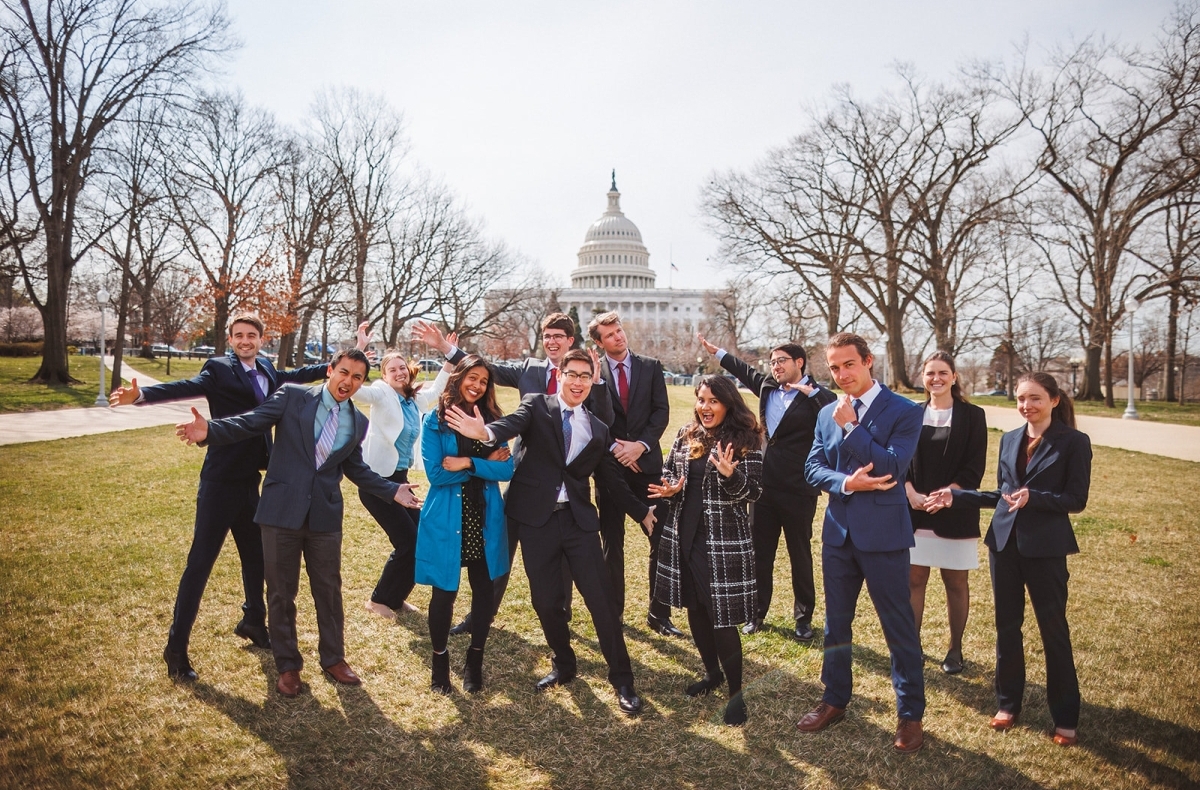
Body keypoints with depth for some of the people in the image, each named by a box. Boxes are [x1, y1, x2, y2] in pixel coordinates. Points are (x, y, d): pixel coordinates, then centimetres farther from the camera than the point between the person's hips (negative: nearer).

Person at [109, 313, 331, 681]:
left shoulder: (266, 370, 10)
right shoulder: (218, 368, -9)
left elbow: (295, 375, 27)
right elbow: (186, 387, -25)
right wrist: (142, 394, -43)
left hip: (250, 480, 7)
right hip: (221, 482, -7)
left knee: (256, 555, 19)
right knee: (200, 563, -2)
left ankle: (253, 621, 41)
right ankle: (176, 647, 8)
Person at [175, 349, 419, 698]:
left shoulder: (358, 422, 6)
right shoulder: (292, 396, -5)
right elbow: (250, 423, -11)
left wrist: (392, 490, 9)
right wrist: (209, 430, -28)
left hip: (325, 515, 3)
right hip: (282, 511, -3)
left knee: (329, 590, 13)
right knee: (281, 593, 9)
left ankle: (333, 659, 32)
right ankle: (287, 666, 26)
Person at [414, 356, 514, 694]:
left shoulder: (492, 421, 6)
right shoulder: (436, 421, -3)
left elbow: (507, 470, -5)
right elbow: (435, 473, -13)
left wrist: (468, 463, -18)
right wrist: (486, 464, -12)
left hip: (485, 520, 3)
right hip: (446, 520, -3)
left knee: (484, 590, 7)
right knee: (445, 592, 6)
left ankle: (475, 661, 27)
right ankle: (440, 661, 27)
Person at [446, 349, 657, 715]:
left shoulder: (598, 429, 10)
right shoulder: (536, 406, 0)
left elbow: (611, 479, 17)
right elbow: (513, 424, -22)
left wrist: (643, 511, 17)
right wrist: (485, 431, -44)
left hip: (579, 520, 2)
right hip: (537, 519, -1)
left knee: (602, 599, -2)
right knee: (546, 600, 8)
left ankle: (622, 680, 13)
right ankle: (564, 665, 33)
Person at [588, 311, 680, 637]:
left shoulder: (651, 366, 4)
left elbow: (661, 411, -1)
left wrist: (640, 445, -12)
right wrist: (614, 448, -11)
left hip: (647, 463, 1)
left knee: (661, 540, 0)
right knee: (612, 543, 8)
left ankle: (659, 614, 11)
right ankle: (613, 611, 21)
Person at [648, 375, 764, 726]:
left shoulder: (745, 441, -10)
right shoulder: (686, 436, 6)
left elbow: (753, 491, -13)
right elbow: (667, 471, 15)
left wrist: (729, 474, -31)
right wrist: (670, 489, -7)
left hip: (724, 542, -6)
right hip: (684, 536, 6)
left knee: (722, 617, -2)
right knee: (695, 609, 17)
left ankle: (735, 691, 16)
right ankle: (712, 673, 37)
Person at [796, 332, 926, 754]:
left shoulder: (904, 411, -9)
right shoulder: (828, 413, 7)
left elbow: (893, 467, -20)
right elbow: (813, 467, 2)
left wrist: (850, 427, -20)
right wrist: (847, 483, -17)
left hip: (883, 533, -5)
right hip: (838, 530, 5)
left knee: (899, 626, 6)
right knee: (836, 622, 17)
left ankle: (911, 714, 23)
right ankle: (835, 699, 34)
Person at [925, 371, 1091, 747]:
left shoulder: (1074, 443, -6)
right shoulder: (1009, 440, 9)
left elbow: (1076, 500, -9)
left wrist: (1033, 498, -22)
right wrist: (955, 497, 8)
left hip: (1045, 547, -5)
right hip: (1004, 542, 5)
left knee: (1053, 629, 3)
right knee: (1007, 626, 12)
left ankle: (1066, 717, 17)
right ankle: (1008, 703, 26)